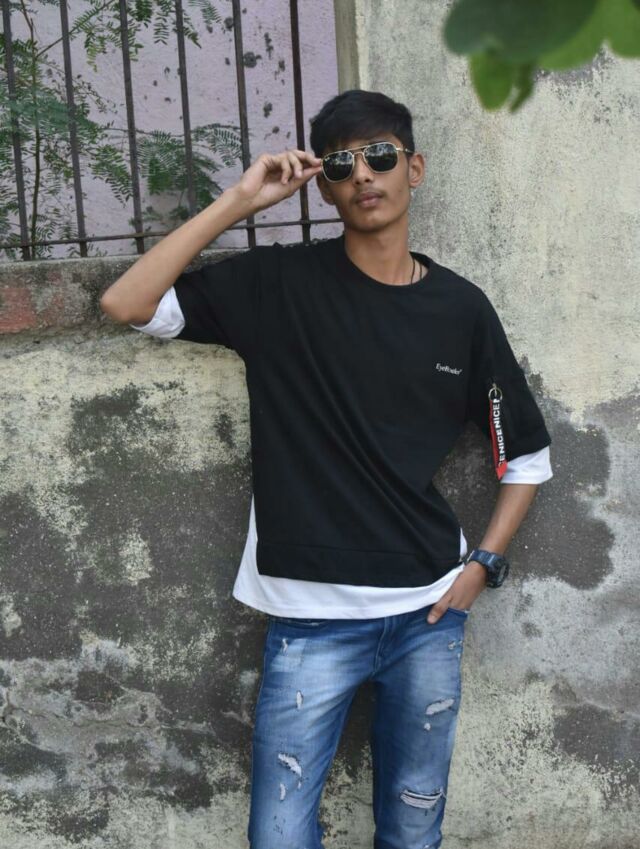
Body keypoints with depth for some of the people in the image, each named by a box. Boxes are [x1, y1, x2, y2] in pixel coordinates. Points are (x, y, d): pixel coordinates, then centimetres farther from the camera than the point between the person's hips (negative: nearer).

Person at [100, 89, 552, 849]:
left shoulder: (460, 308, 2)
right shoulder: (280, 284, -3)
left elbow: (526, 457, 11)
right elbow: (126, 303, -13)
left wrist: (483, 565, 1)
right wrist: (237, 203, -14)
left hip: (428, 615, 2)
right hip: (313, 620, -2)